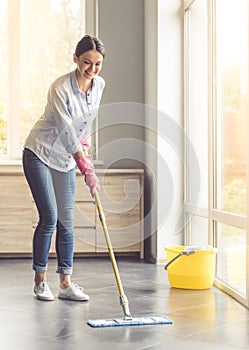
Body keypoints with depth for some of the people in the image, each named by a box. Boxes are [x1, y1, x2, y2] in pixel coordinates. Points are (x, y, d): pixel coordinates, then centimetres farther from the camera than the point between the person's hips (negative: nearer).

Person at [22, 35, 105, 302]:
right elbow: (67, 132, -26)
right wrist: (88, 170, -29)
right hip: (40, 153, -6)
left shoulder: (99, 85, -2)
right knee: (49, 217, -10)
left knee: (66, 221, 3)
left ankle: (66, 284, 6)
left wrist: (85, 140, 10)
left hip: (66, 159, 6)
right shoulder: (60, 88, -23)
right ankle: (40, 281, 5)